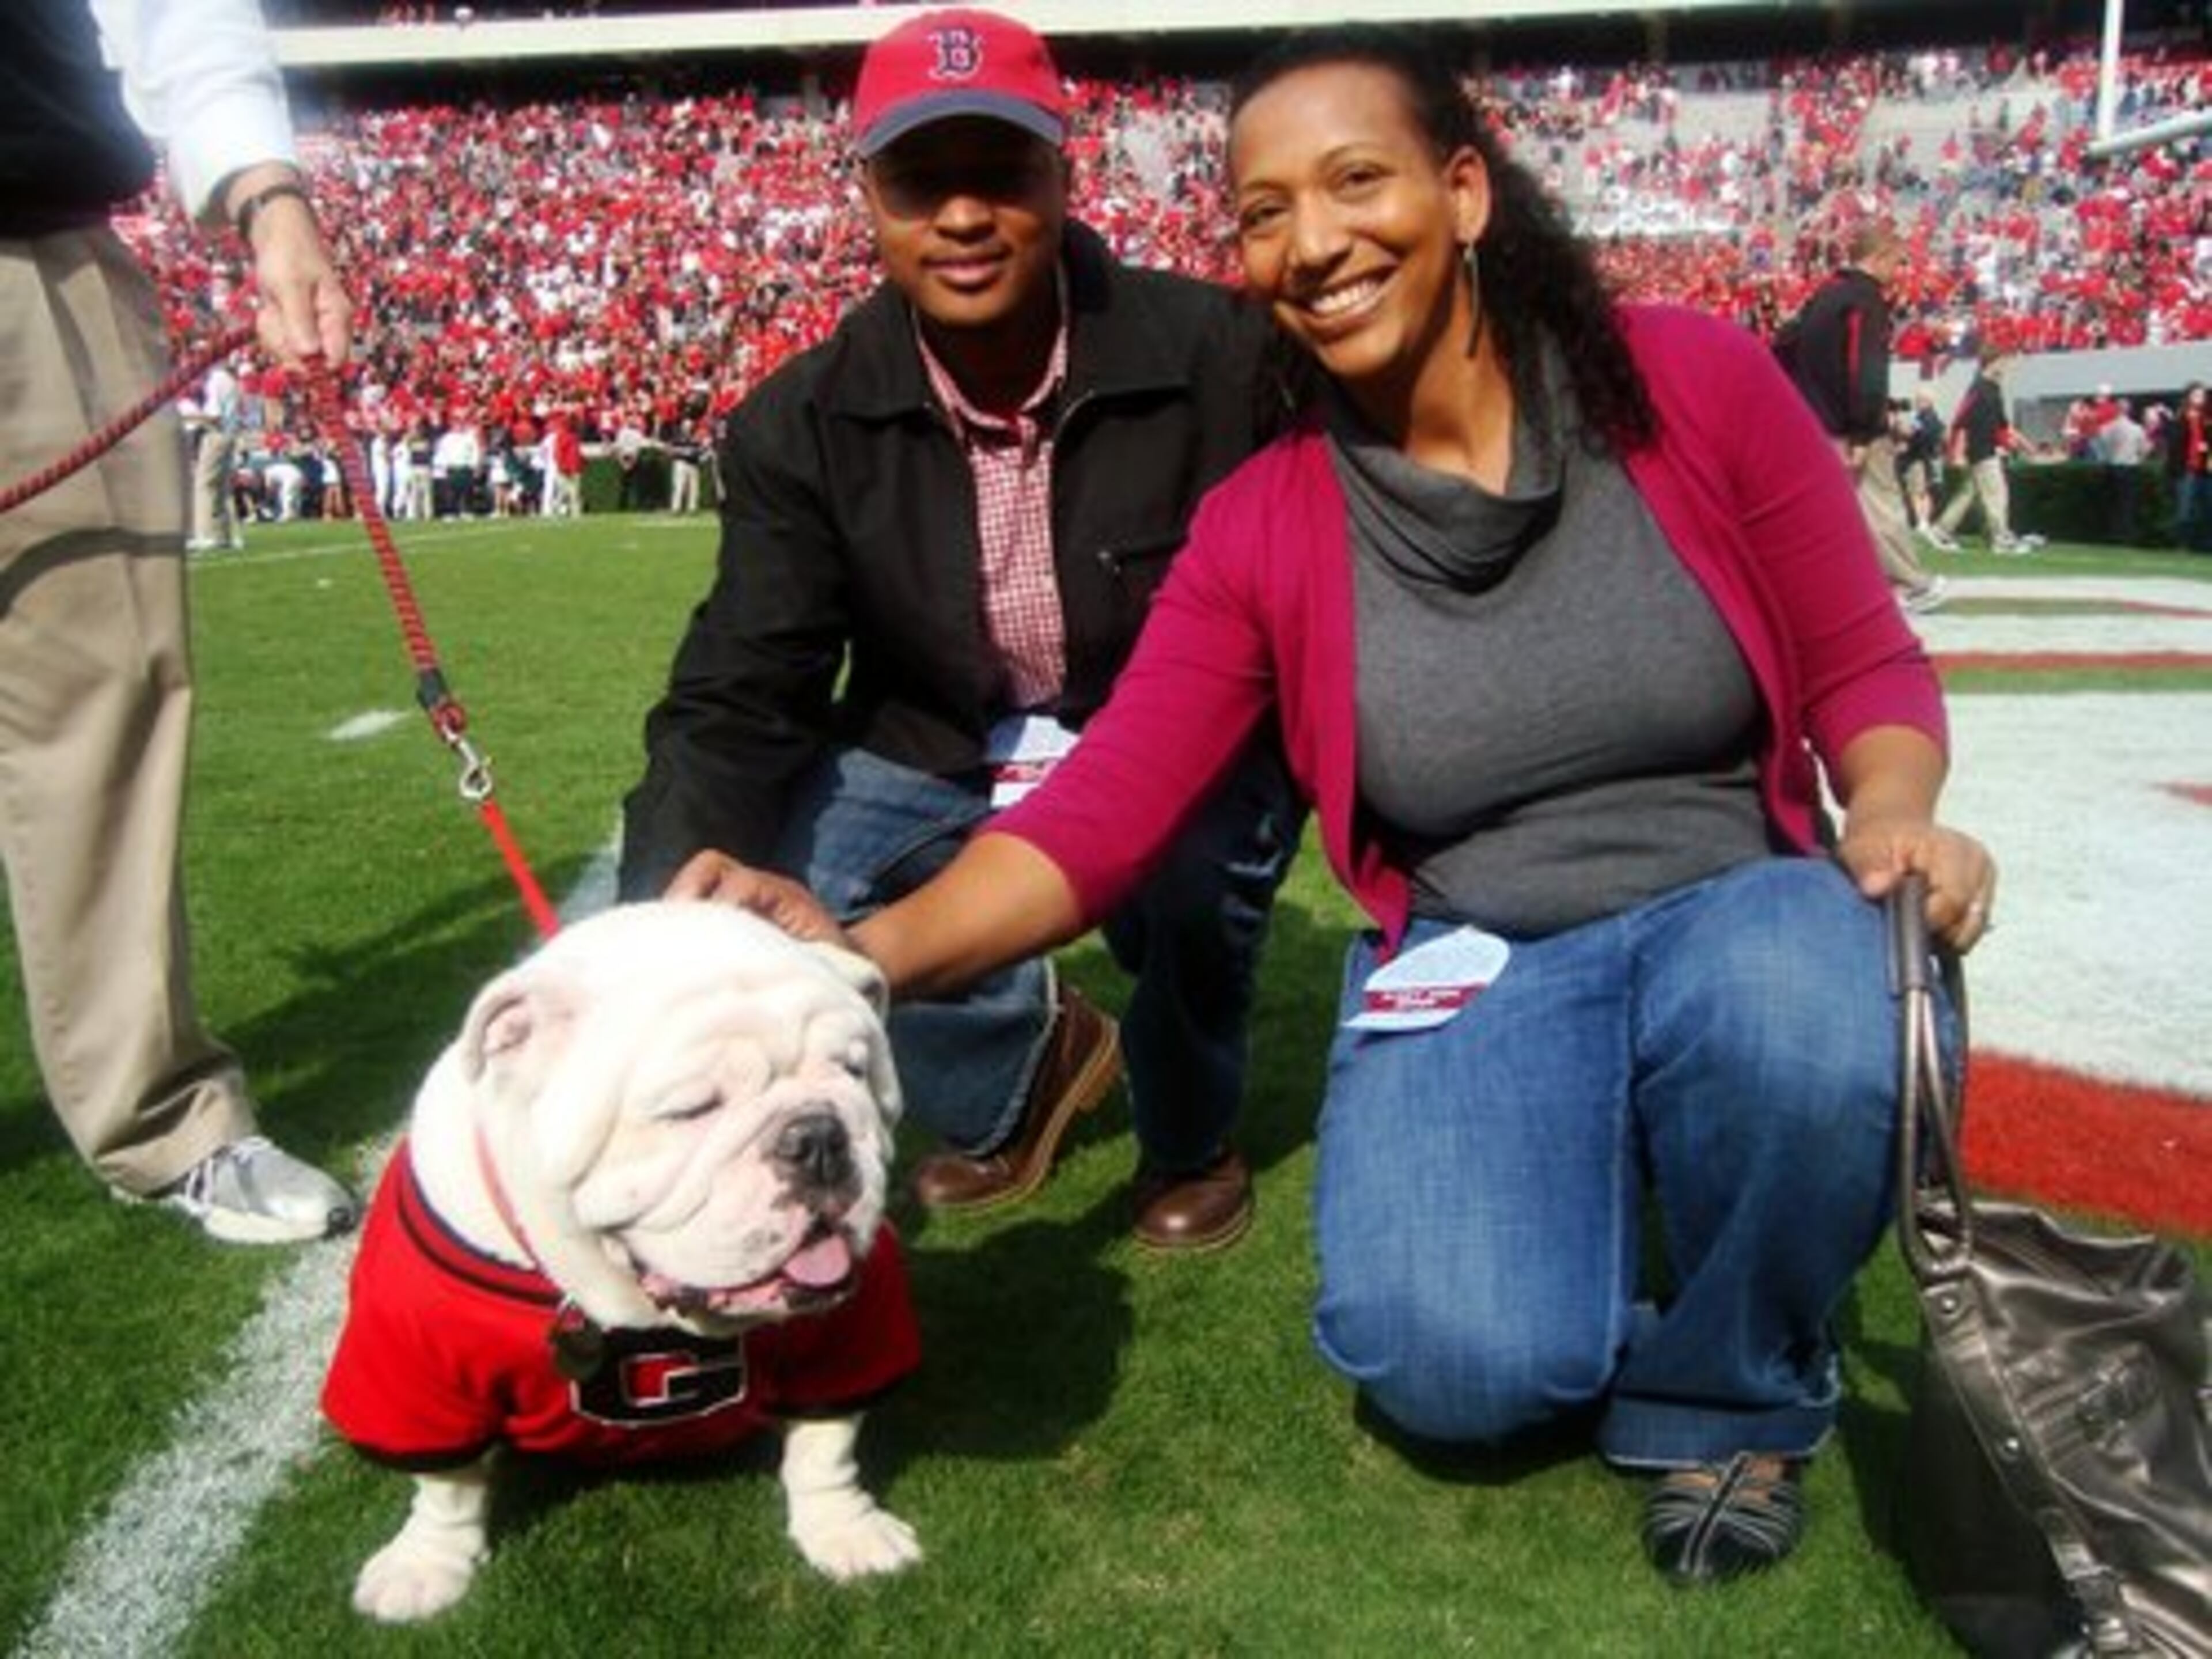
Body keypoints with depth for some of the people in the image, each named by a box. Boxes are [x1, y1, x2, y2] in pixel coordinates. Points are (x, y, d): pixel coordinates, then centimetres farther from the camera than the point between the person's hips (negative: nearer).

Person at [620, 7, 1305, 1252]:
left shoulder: (1219, 354, -19)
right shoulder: (804, 423, -12)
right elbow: (742, 696, -15)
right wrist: (686, 878, -35)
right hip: (935, 759, 3)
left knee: (1192, 864, -35)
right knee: (725, 917, -19)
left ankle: (1192, 1135, 4)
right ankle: (1024, 1058, 11)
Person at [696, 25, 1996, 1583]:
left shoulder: (1698, 379, -6)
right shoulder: (1260, 528, -4)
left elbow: (1866, 667, 3)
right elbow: (1100, 811, -11)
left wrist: (1892, 814, -20)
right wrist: (874, 948, -28)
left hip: (1738, 909, 1)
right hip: (1472, 965, 0)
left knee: (1817, 1032, -36)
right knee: (1455, 1359, -26)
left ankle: (1727, 1393, -3)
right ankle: (1588, 1183, 12)